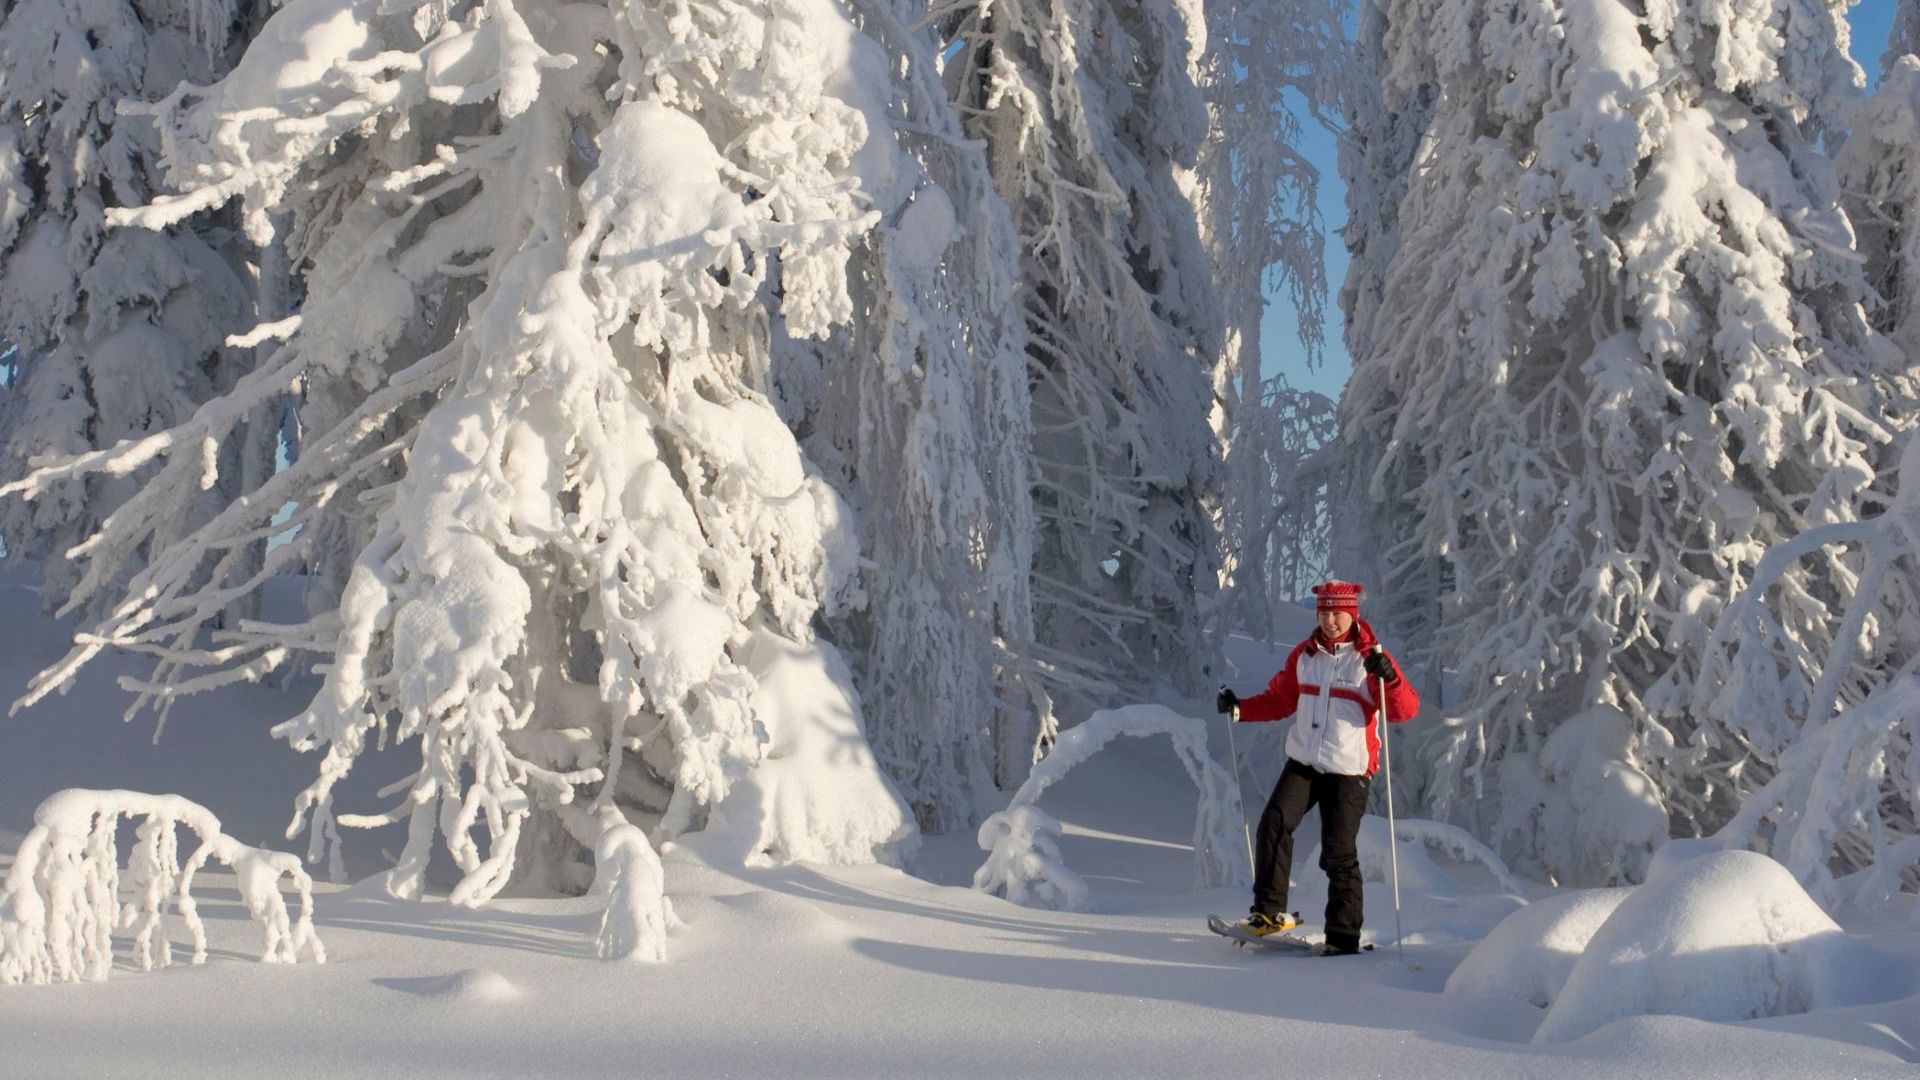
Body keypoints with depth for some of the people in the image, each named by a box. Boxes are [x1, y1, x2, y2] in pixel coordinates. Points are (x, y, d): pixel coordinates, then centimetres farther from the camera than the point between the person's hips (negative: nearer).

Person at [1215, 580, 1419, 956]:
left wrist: (1388, 677, -32)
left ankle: (1343, 937, 4)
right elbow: (1280, 699, 18)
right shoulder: (1304, 655, 9)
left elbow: (1406, 710, -13)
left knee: (1339, 854, -5)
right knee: (1275, 822, -16)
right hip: (1303, 763, 4)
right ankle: (1269, 912, -8)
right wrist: (1239, 709, 3)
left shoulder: (1369, 657, -5)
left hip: (1349, 770, -4)